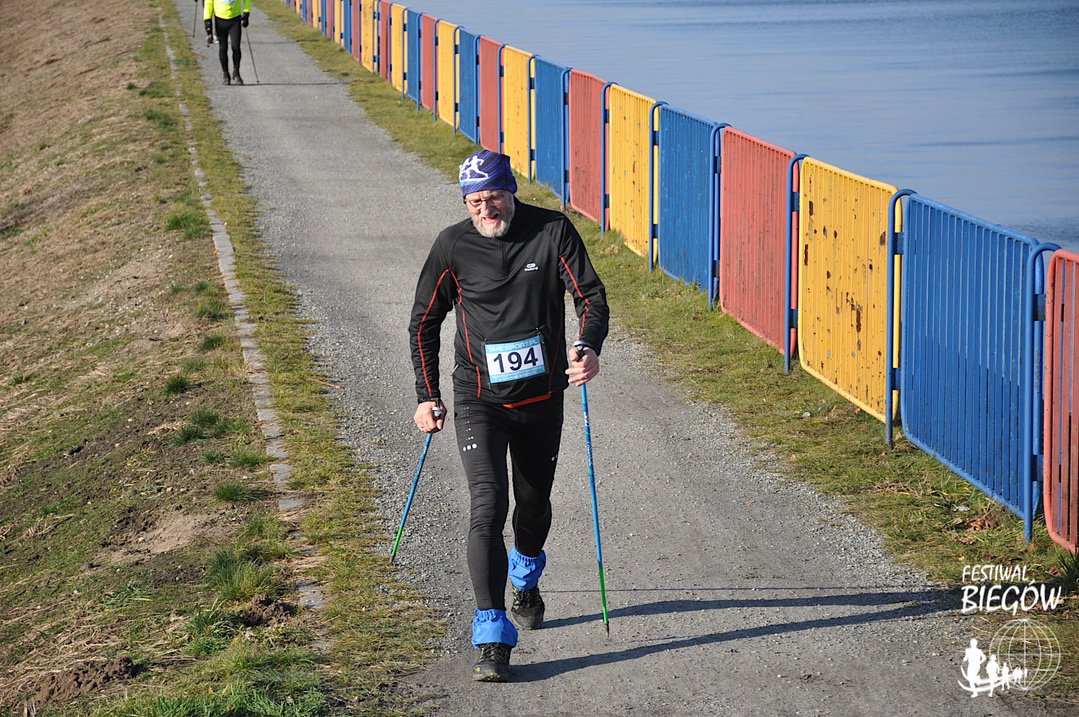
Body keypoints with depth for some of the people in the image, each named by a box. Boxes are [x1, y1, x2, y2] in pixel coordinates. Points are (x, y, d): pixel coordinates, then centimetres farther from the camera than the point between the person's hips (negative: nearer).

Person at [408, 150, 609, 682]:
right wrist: (427, 396, 2)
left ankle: (525, 579, 53)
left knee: (534, 503, 19)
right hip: (480, 399, -2)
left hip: (542, 397, 2)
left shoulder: (552, 231, -8)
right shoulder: (453, 247, -7)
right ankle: (492, 637, -19)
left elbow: (591, 295, -6)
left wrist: (590, 347, -26)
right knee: (487, 505, -17)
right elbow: (424, 323, 5)